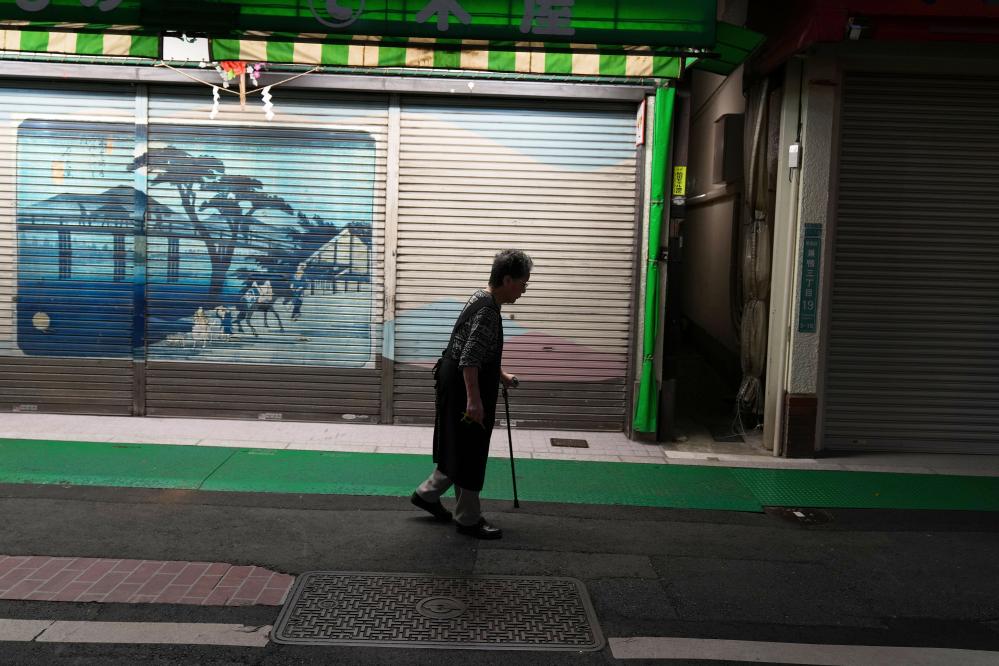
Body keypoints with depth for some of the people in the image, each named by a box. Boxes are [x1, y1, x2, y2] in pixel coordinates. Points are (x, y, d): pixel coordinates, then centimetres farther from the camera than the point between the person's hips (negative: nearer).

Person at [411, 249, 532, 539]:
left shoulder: (485, 301, 11)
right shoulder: (486, 308, -21)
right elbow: (469, 358, -28)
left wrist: (501, 375, 34)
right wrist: (473, 398, -31)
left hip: (462, 385, 10)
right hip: (463, 387, -10)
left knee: (462, 448, 19)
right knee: (469, 452, 1)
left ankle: (427, 494, 31)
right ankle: (469, 519, 12)